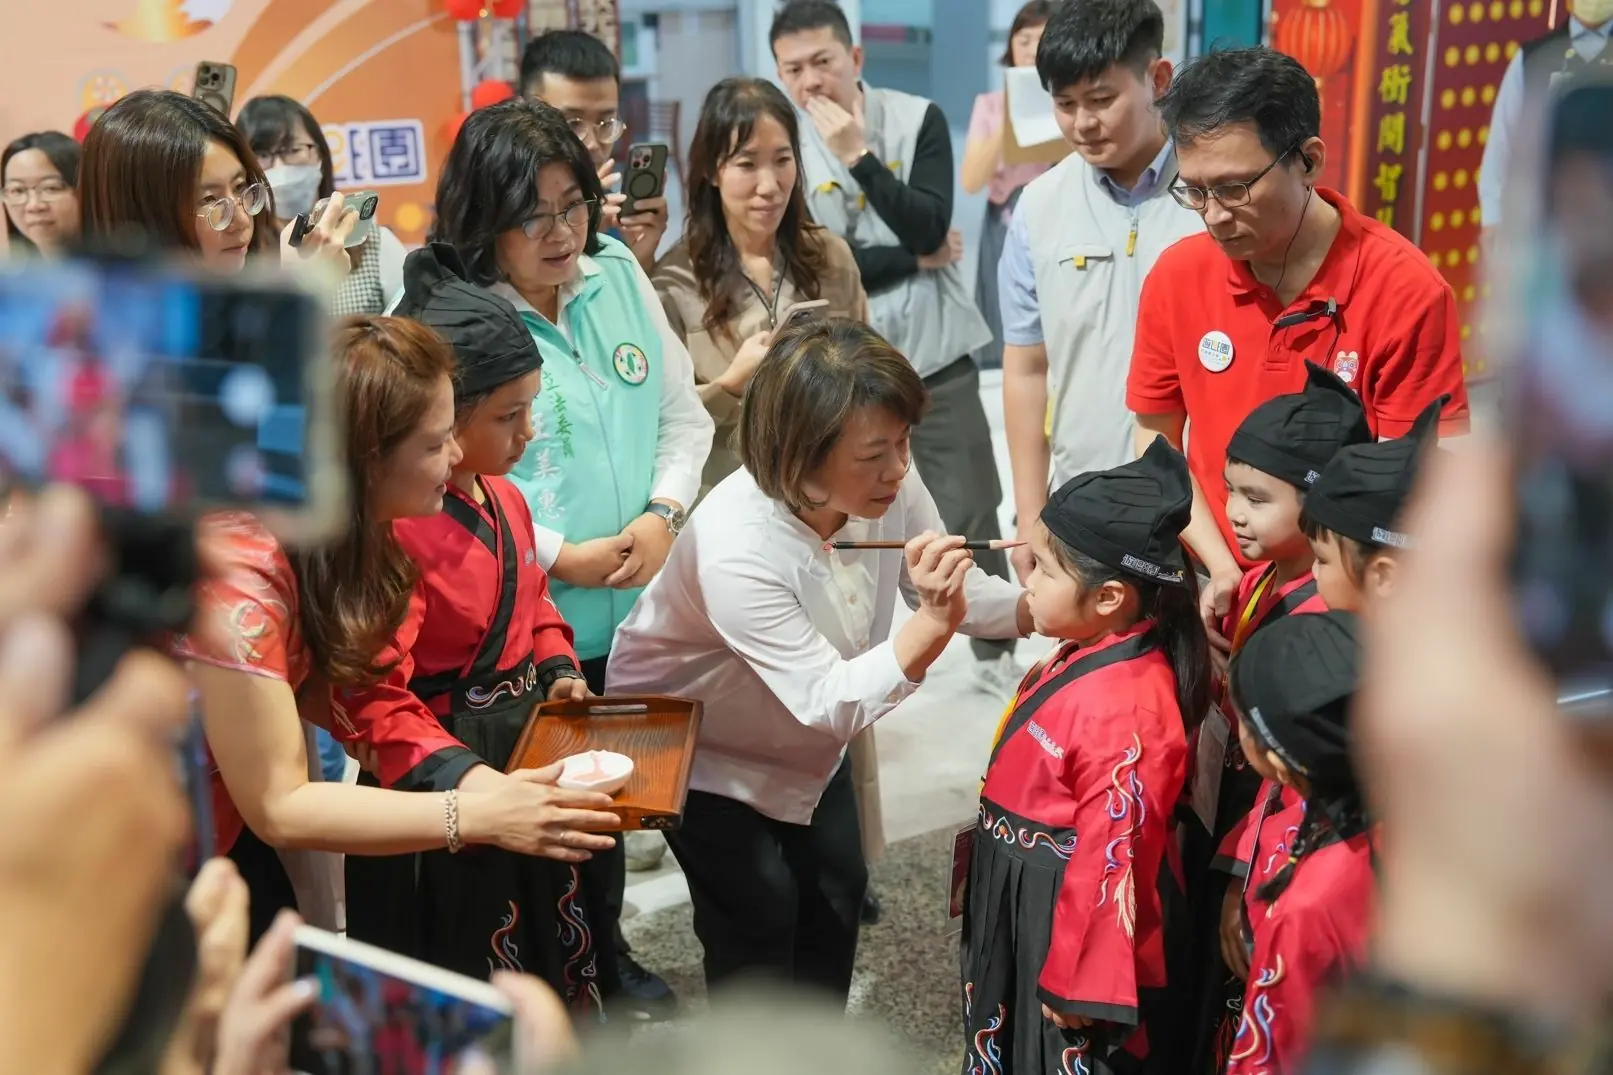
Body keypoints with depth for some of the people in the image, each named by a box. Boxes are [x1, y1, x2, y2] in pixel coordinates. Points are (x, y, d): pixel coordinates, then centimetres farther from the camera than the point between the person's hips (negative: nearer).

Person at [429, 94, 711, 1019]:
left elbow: (684, 412, 7)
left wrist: (663, 513, -9)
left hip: (634, 611, 6)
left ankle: (607, 951, 45)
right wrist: (561, 557, -20)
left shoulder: (618, 272, 1)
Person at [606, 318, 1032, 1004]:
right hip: (688, 732, -6)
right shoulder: (736, 548, -41)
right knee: (759, 906, -3)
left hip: (806, 721, 6)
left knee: (837, 883, 12)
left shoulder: (890, 487, -25)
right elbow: (830, 702, -39)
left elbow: (959, 595, -10)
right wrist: (932, 624, -51)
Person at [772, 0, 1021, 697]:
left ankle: (996, 651, 25)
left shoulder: (918, 119, -4)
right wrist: (913, 259, -12)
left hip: (935, 355, 0)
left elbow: (930, 228, -16)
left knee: (969, 514, 8)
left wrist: (859, 155, -22)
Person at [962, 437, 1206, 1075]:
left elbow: (1112, 861, -26)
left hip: (1070, 920, -9)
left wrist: (1076, 983, -19)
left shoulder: (1124, 710, -31)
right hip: (1025, 907, 9)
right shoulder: (1090, 658, -2)